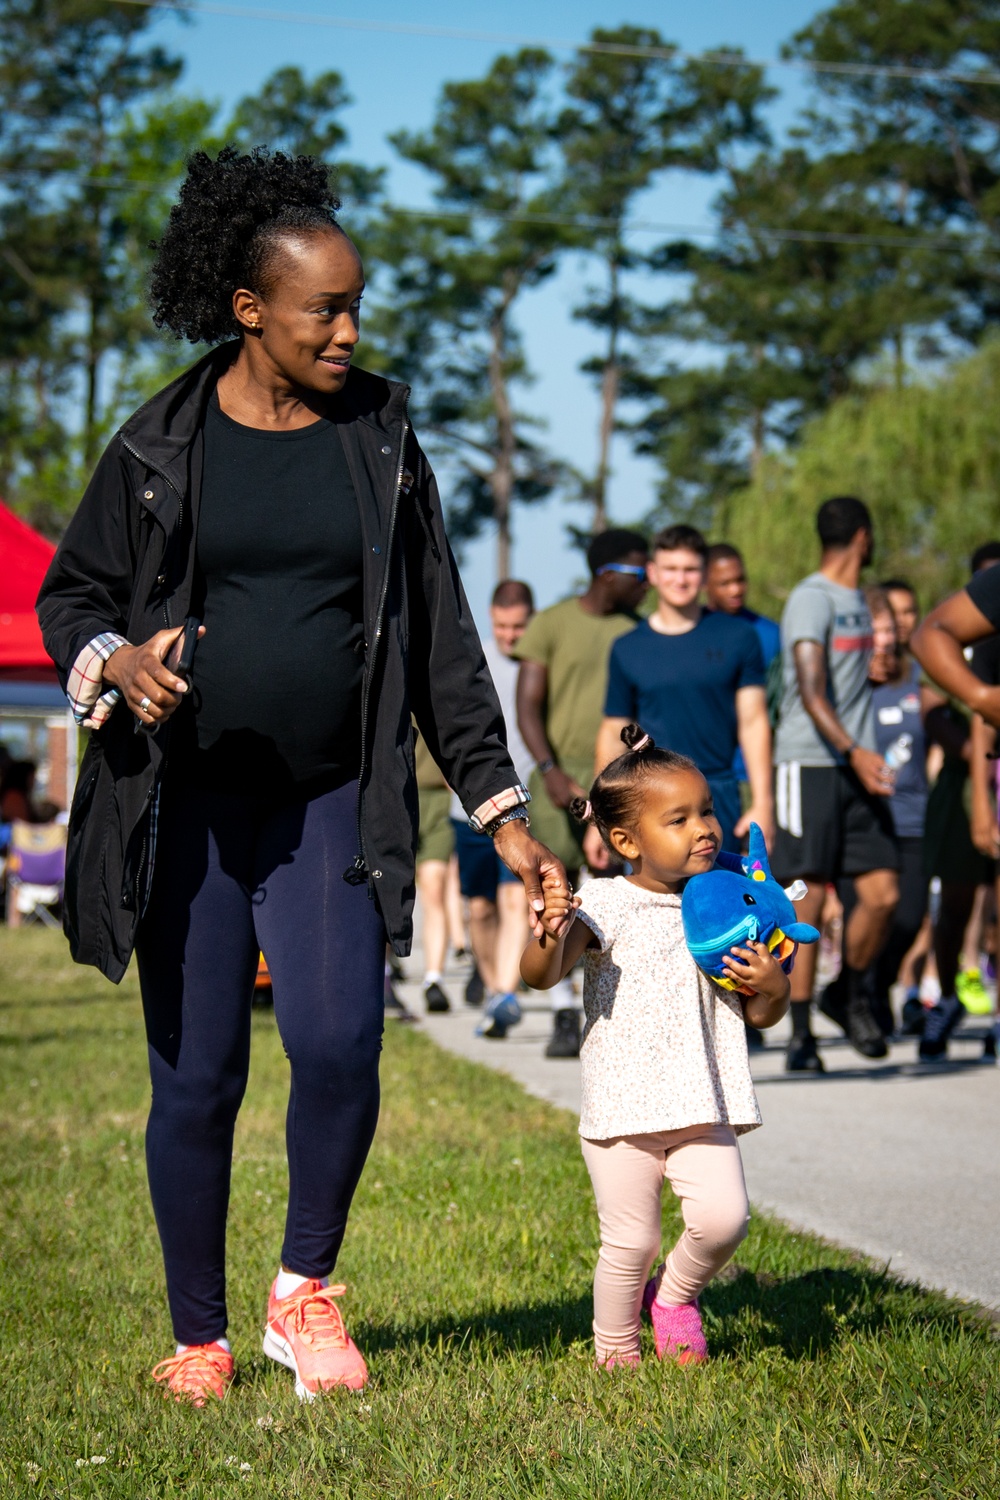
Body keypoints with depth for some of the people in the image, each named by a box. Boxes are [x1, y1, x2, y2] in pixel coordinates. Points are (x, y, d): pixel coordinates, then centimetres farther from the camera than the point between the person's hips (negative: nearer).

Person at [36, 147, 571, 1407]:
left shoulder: (379, 438, 6)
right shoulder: (161, 445, 1)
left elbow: (440, 638, 9)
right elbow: (67, 596, 9)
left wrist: (501, 809, 5)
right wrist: (114, 662, -14)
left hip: (330, 805, 1)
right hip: (183, 804, -1)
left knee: (338, 1043, -17)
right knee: (195, 1077, 2)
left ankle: (306, 1291, 7)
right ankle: (198, 1339, 19)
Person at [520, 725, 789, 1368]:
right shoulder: (605, 905, -6)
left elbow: (763, 1016, 14)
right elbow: (541, 975, -18)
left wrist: (774, 987, -9)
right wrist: (550, 934, -38)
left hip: (702, 1106, 3)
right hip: (623, 1105, -3)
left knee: (724, 1218, -13)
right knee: (631, 1242, 2)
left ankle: (675, 1293, 18)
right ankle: (616, 1350, 27)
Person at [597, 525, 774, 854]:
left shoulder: (738, 638, 6)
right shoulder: (628, 649, 8)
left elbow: (753, 722, 4)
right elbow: (613, 734, 12)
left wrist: (762, 803, -3)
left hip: (718, 796, 0)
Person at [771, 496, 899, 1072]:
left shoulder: (859, 601, 18)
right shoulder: (811, 599, -9)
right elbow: (810, 693, -20)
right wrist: (852, 752, -31)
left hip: (859, 767, 7)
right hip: (810, 765, -7)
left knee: (883, 892, -2)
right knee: (808, 899, -6)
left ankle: (850, 993, 21)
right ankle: (801, 1034, 0)